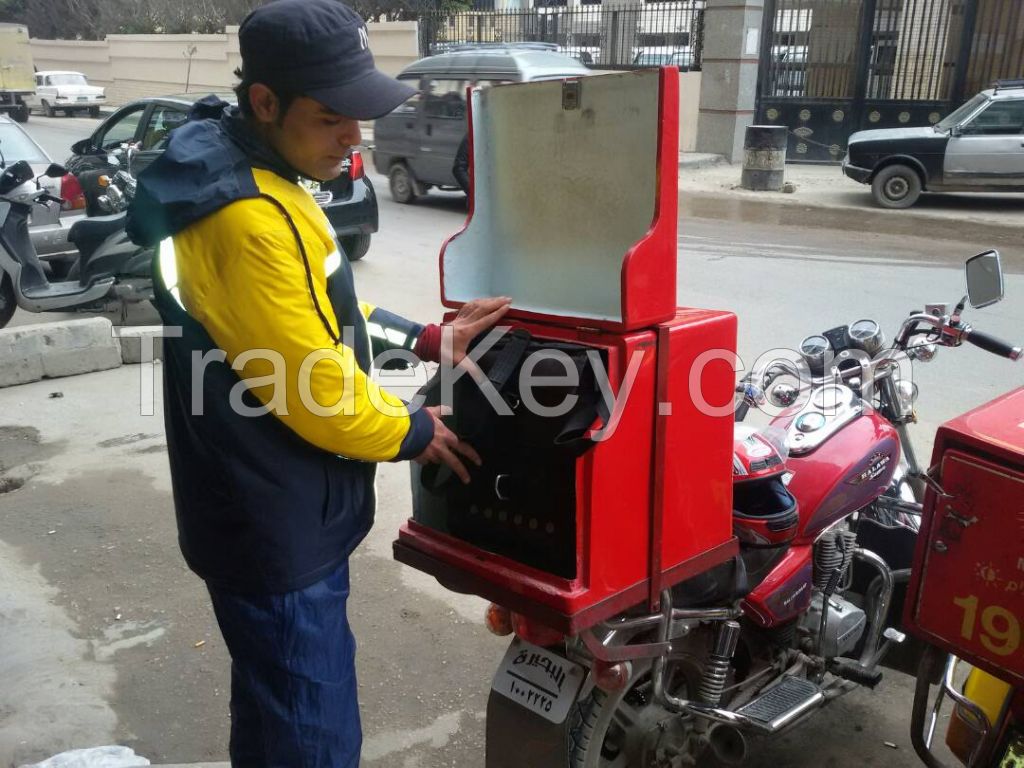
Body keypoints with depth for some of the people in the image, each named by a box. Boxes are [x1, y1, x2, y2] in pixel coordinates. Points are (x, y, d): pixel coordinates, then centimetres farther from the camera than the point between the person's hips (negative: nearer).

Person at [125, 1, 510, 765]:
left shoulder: (246, 170, 6)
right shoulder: (251, 218, -28)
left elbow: (318, 313, 16)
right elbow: (316, 393, -24)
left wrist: (424, 339, 8)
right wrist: (415, 434, -6)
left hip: (271, 515, 10)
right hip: (276, 530, -10)